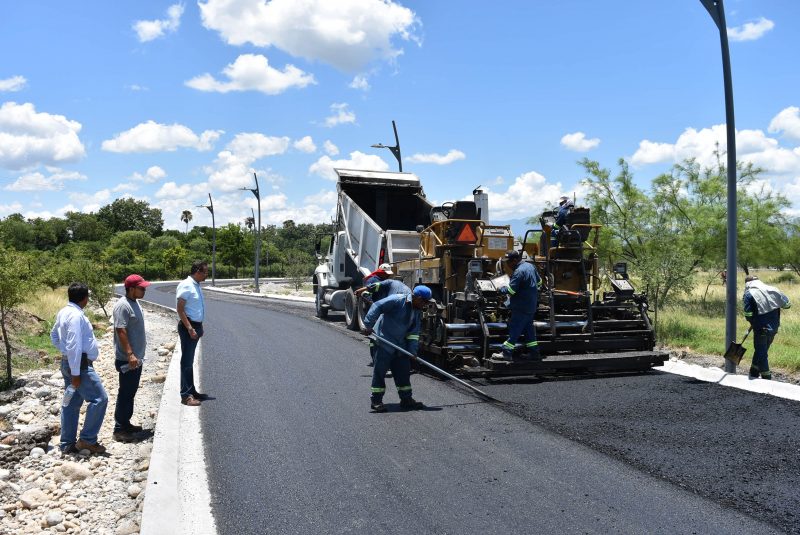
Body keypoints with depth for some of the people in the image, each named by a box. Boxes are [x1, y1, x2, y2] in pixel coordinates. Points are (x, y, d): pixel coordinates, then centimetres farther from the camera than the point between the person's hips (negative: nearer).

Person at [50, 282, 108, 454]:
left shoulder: (64, 312, 10)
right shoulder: (76, 315, -21)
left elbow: (54, 336, 23)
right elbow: (74, 346, -24)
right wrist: (75, 373, -22)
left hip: (68, 362, 10)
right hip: (79, 365, -10)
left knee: (72, 403, 13)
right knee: (99, 398, -6)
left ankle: (67, 444, 18)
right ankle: (87, 439, -1)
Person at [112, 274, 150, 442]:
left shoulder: (134, 303, 12)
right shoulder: (122, 306, -19)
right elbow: (121, 331, -24)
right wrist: (130, 354, -28)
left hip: (137, 358, 10)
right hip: (127, 360, -10)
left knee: (131, 392, 17)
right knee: (125, 393, -3)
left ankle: (126, 423, 28)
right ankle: (120, 429, 4)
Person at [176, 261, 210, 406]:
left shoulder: (196, 285, 12)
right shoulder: (186, 286, -16)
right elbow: (180, 310, -19)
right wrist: (189, 328, -23)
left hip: (196, 326, 9)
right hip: (188, 327, -9)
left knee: (190, 361, 16)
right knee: (187, 361, -5)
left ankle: (191, 391, 25)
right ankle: (185, 395, -1)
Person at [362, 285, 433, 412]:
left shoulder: (417, 312, 7)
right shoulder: (397, 300, -18)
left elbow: (414, 333, 7)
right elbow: (377, 307, -20)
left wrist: (412, 351, -1)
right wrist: (368, 326, -23)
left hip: (400, 345, 8)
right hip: (384, 342, -8)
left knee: (404, 371, 10)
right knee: (380, 371, -3)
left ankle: (406, 399, 20)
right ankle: (376, 400, 7)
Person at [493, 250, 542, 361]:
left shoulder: (519, 272, -20)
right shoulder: (530, 266, 8)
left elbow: (511, 290, -23)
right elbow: (539, 281, 19)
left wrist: (501, 289, -5)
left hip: (521, 307, -9)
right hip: (531, 306, 9)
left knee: (514, 329, -5)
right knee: (529, 328, 15)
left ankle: (507, 353, -3)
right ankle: (533, 352, 19)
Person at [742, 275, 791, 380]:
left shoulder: (749, 294, -11)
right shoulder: (772, 289, 4)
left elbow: (748, 315, -15)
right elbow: (787, 304, 8)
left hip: (761, 329, -6)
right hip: (774, 327, 6)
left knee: (761, 353, 7)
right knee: (761, 350, 19)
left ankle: (766, 377, 9)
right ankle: (754, 373, 29)